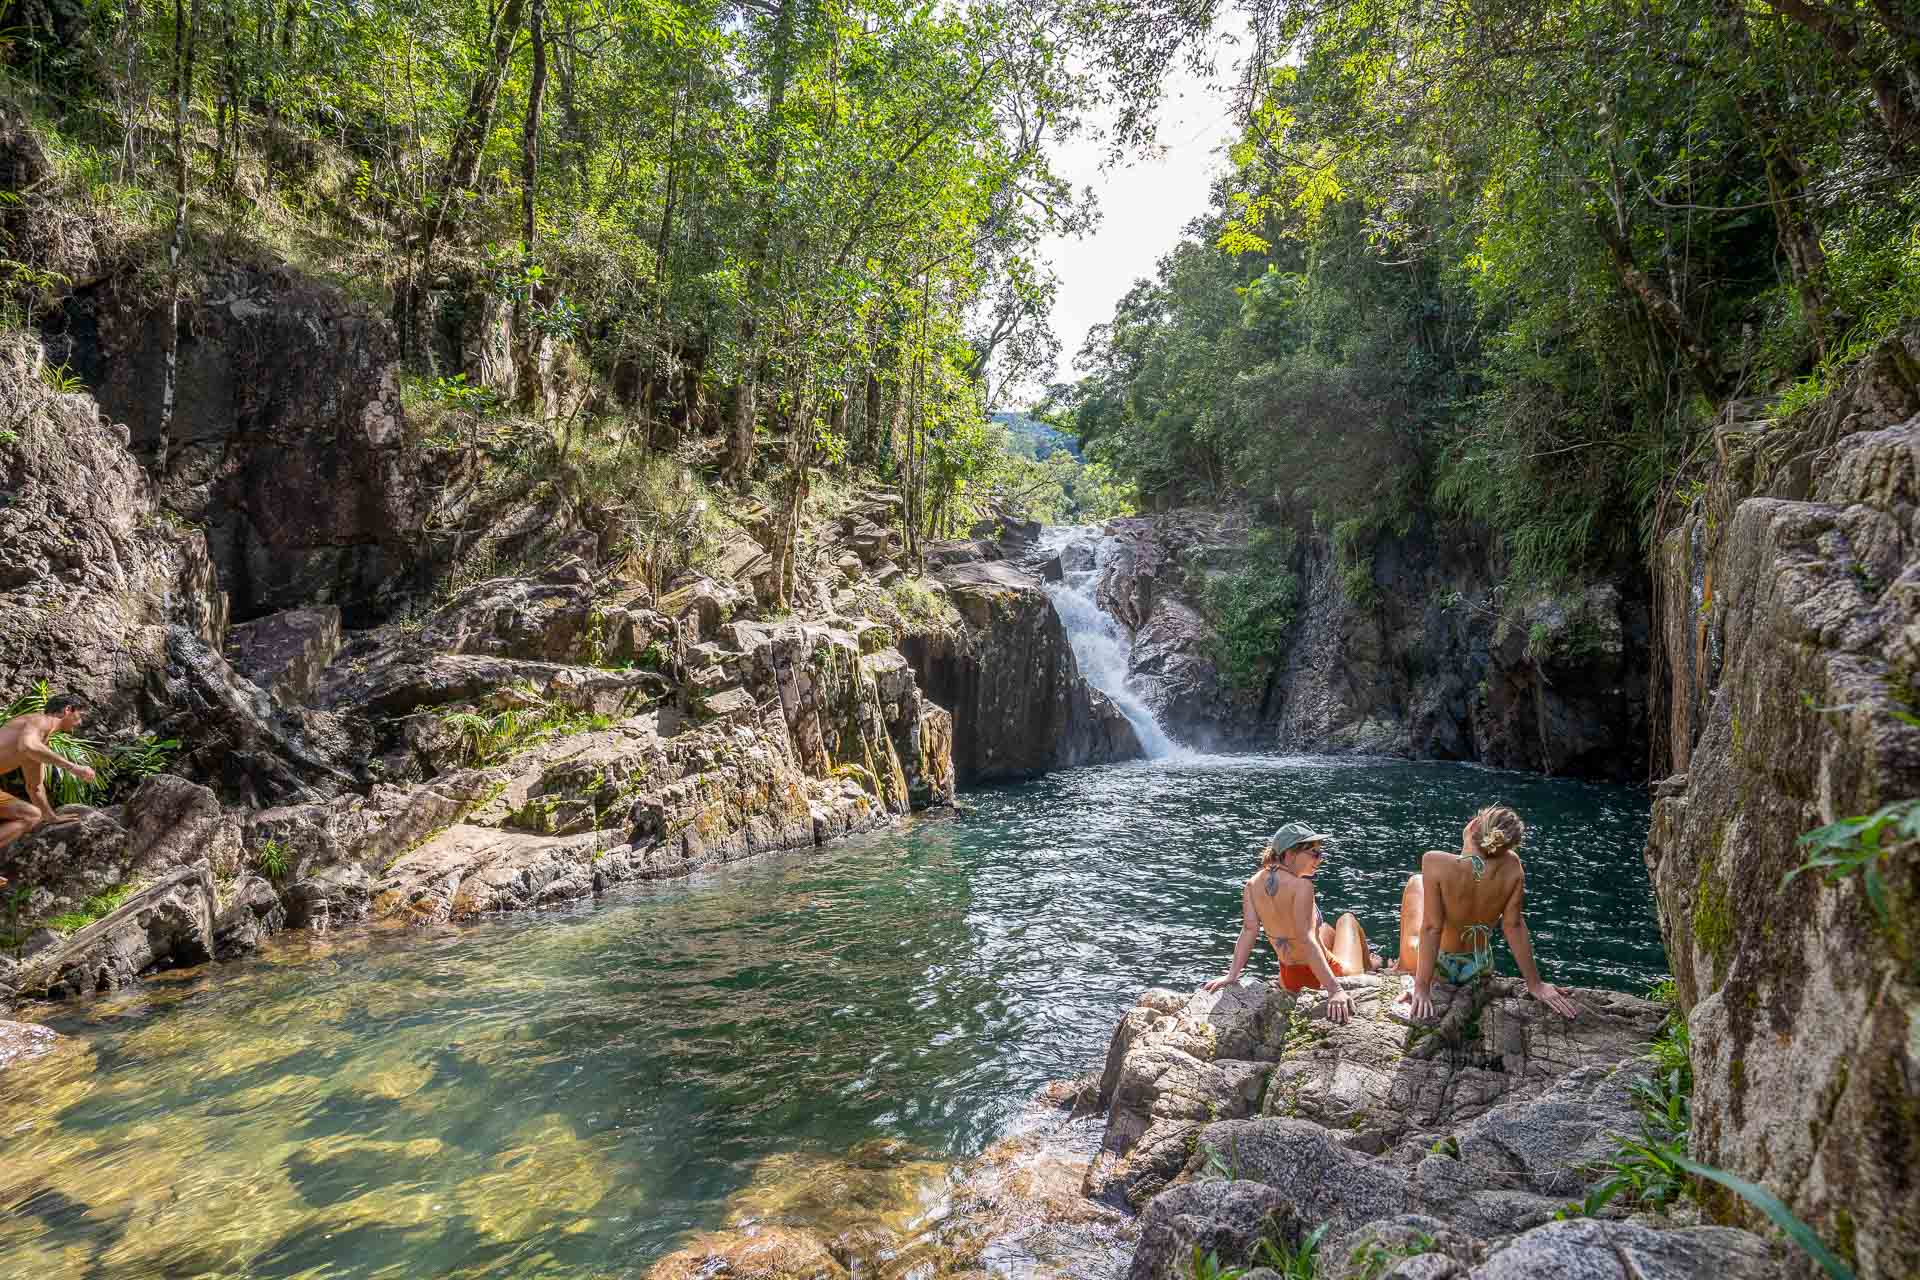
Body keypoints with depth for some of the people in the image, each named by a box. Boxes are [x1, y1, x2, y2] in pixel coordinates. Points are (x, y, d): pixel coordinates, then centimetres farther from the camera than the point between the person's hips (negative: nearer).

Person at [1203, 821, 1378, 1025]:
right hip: (1332, 975, -5)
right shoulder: (1301, 885, -25)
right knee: (1347, 919, 26)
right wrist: (1335, 989, -34)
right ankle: (1368, 970, 46)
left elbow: (1249, 929, -12)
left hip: (1289, 979, 5)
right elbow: (1306, 939, -31)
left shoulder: (1253, 883, -7)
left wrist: (1232, 975, -12)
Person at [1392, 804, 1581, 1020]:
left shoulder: (1436, 863, -31)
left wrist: (1422, 988, -20)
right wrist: (1535, 984, -2)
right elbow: (1513, 925, -14)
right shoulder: (1512, 866, -21)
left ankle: (1404, 968, 33)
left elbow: (1432, 928, -27)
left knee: (1415, 881, 21)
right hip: (1479, 969, 3)